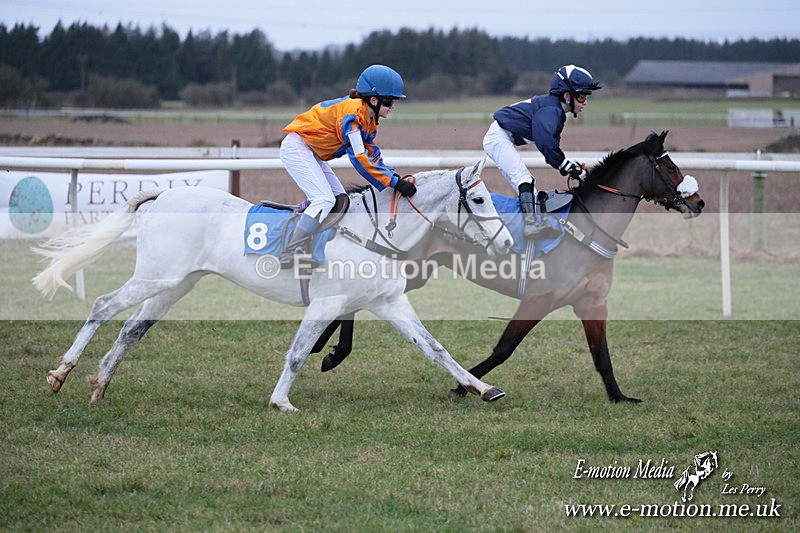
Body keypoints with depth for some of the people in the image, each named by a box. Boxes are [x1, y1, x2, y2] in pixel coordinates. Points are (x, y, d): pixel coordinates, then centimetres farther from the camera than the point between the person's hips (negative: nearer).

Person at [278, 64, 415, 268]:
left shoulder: (369, 119, 6)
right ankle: (290, 254, -26)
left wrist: (396, 178, -11)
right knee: (325, 199, -20)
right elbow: (359, 158, -30)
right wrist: (394, 182, -30)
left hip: (312, 155, 11)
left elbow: (374, 157, 5)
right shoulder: (353, 112, -24)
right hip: (297, 147, -11)